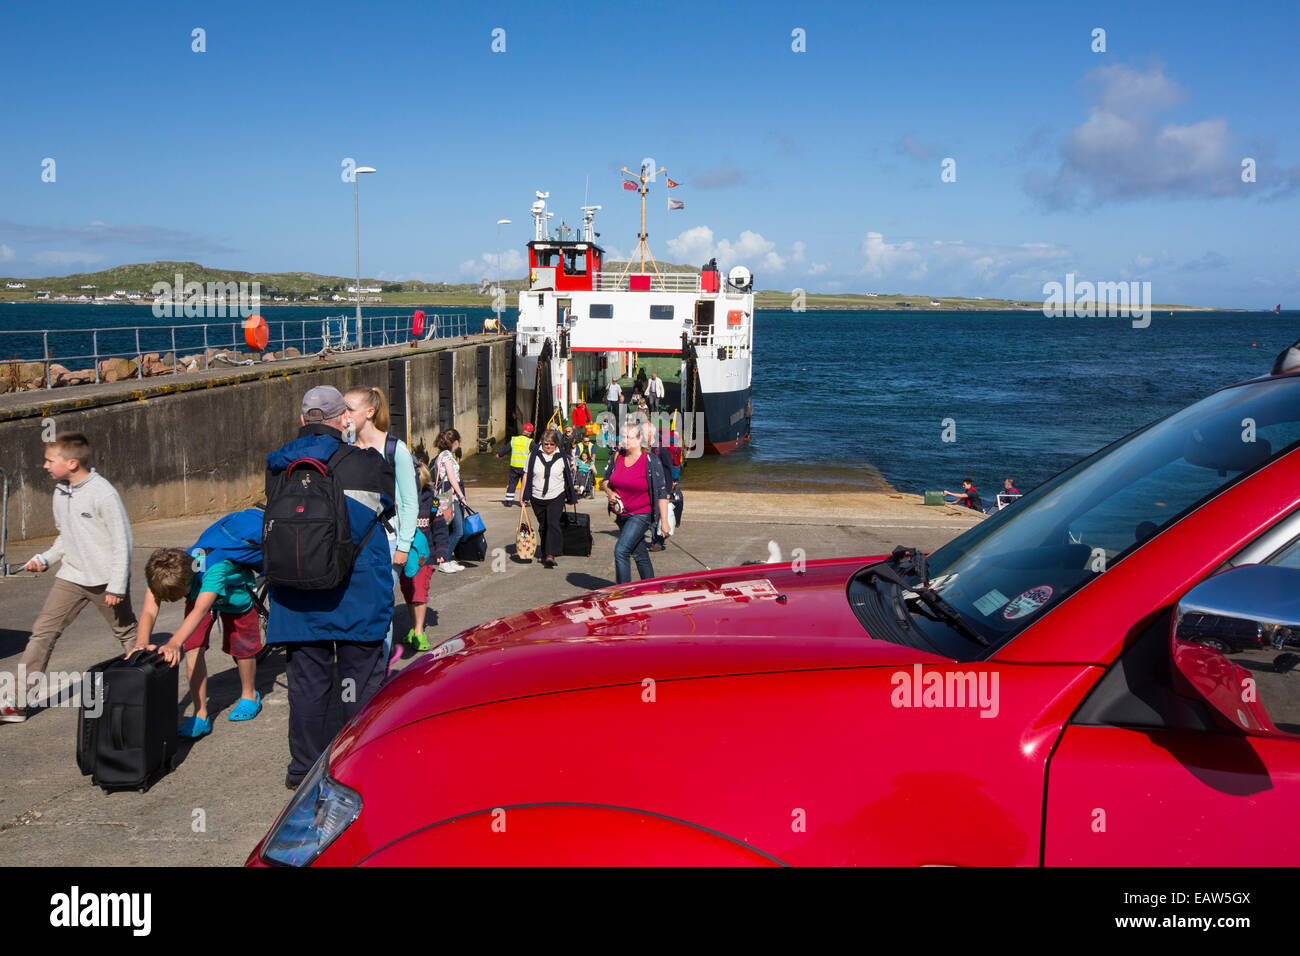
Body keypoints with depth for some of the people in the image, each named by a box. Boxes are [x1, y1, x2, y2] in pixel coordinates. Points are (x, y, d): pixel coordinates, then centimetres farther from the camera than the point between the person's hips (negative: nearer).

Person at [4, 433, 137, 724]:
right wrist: (45, 559, 4)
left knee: (128, 633, 9)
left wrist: (117, 586, -16)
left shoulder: (102, 493, -18)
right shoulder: (60, 492, 5)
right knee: (42, 632, 0)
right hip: (71, 577, 6)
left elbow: (122, 540, -16)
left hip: (105, 579, -6)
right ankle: (17, 702, 2)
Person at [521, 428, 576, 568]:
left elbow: (568, 476, 12)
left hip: (557, 497, -2)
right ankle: (544, 554, 23)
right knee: (543, 526, 11)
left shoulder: (562, 456, 1)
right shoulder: (534, 455, 0)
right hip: (537, 497, 2)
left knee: (553, 524, -16)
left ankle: (551, 555, -22)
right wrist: (523, 495, 2)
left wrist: (571, 497, 13)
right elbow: (526, 475, 5)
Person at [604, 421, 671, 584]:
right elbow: (606, 480, 18)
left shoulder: (651, 462, -11)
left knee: (621, 551, -17)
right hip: (621, 514, 6)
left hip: (641, 514, -5)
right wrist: (609, 493, -5)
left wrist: (664, 521, -14)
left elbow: (661, 493, -10)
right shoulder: (616, 457, 3)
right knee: (640, 555, 14)